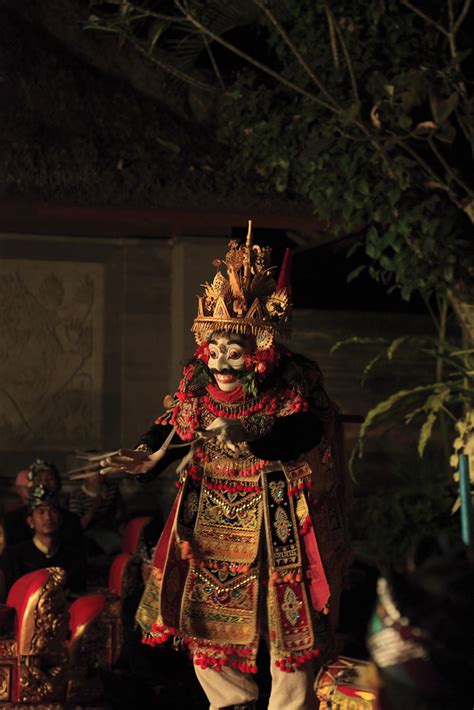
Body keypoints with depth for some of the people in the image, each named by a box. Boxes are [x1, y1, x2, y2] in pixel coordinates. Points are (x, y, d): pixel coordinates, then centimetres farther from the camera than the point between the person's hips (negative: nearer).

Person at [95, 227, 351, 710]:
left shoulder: (294, 379, -14)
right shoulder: (196, 380, 0)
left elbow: (306, 430, -29)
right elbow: (174, 426, 10)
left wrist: (253, 435, -44)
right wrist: (148, 457, -8)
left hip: (274, 514, -5)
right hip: (210, 513, 5)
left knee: (285, 615, -2)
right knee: (202, 608, 10)